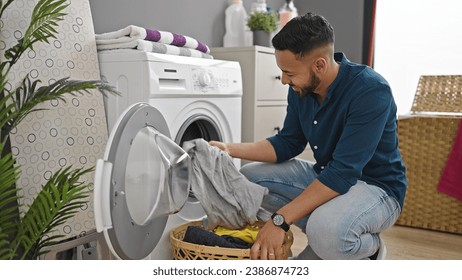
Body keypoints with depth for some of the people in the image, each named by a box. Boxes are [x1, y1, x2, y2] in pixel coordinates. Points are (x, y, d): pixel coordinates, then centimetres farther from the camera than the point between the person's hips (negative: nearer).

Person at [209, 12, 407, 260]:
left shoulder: (371, 91, -28)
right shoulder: (300, 89, -5)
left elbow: (342, 174, -32)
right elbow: (288, 144, 5)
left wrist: (280, 220, -35)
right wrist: (231, 149, -7)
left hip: (377, 187, -7)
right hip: (325, 176, 8)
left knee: (326, 230, -38)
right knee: (249, 177, -3)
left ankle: (370, 247, -1)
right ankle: (327, 238, 1)